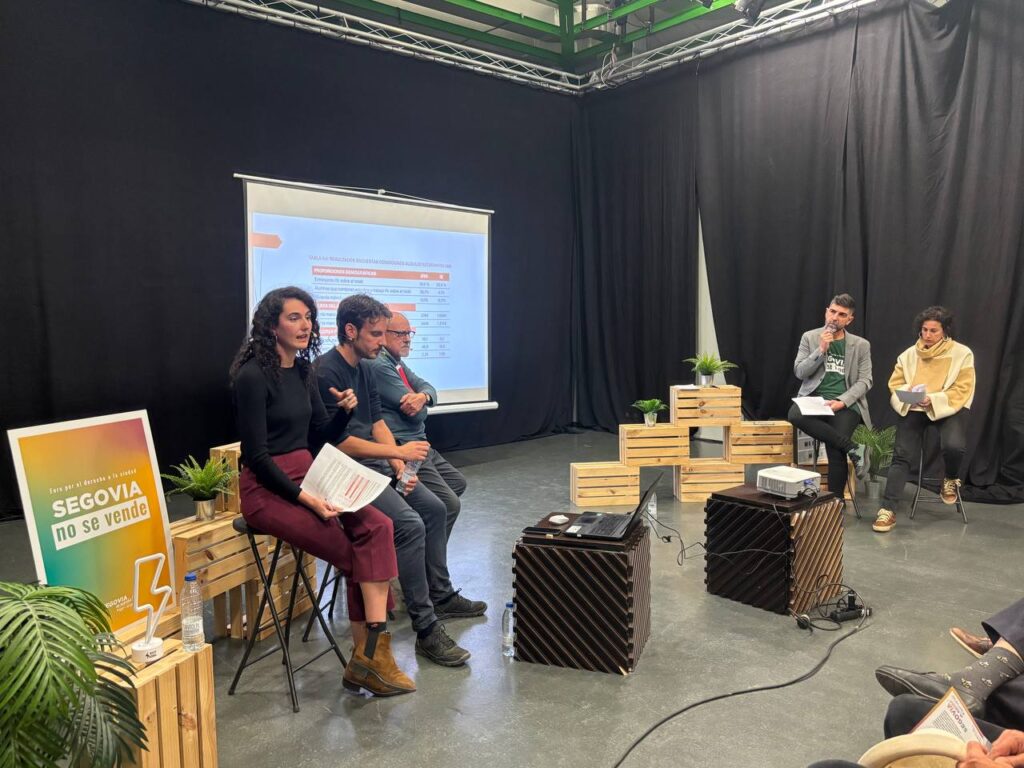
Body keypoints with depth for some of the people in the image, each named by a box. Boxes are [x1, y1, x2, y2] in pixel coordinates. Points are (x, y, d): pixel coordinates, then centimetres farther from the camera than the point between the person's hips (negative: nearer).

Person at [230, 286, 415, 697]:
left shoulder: (303, 371, 10)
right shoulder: (253, 376, -13)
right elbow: (256, 455, -15)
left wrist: (343, 411, -4)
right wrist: (305, 498, -22)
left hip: (308, 477, 7)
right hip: (267, 489, -7)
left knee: (377, 528, -19)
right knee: (358, 552, -18)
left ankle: (370, 655, -18)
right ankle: (369, 657, 1)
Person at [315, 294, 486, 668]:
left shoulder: (365, 368, 11)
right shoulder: (326, 372, -18)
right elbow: (339, 441, -22)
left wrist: (400, 467, -1)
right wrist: (398, 452, -17)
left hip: (375, 464, 10)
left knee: (434, 508, 10)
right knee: (409, 524, -24)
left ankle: (441, 596, 25)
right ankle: (426, 629, -17)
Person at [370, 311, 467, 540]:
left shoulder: (397, 362, 16)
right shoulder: (379, 365, -18)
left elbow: (427, 387, 7)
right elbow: (417, 413, -21)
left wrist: (423, 396, -18)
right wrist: (419, 404, 4)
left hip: (419, 444, 11)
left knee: (457, 482, 23)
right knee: (449, 504, -16)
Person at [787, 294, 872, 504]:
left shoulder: (861, 345, 8)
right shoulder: (810, 337, 8)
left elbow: (865, 381, 3)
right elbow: (799, 372, 1)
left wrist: (842, 401, -13)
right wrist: (821, 350, -11)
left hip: (846, 404, -1)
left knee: (834, 448, -26)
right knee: (795, 414, -35)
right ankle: (850, 447, -24)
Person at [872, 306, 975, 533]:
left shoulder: (962, 354, -2)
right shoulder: (909, 355, 7)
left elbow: (961, 392, -8)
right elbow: (895, 384, 9)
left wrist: (933, 400, -24)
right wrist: (908, 392, -14)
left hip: (948, 408, -2)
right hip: (913, 408, 2)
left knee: (953, 446, -30)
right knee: (902, 454, -16)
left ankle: (951, 480, 8)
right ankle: (888, 510, -17)